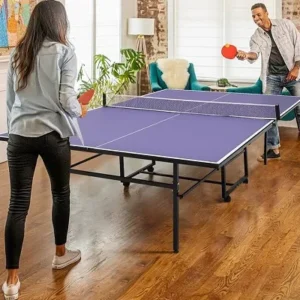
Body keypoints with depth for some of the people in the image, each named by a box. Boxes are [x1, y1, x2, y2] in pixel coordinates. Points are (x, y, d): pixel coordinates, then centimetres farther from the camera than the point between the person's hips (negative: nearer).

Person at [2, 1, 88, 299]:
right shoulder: (64, 52, -5)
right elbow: (65, 98, -11)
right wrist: (80, 110, 10)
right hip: (52, 134, -3)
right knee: (60, 193, 19)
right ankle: (60, 254, 37)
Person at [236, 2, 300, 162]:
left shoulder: (286, 24, -2)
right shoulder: (256, 37, 2)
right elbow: (255, 54, -16)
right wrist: (247, 55, -40)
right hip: (272, 77, 2)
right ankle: (273, 148, 7)